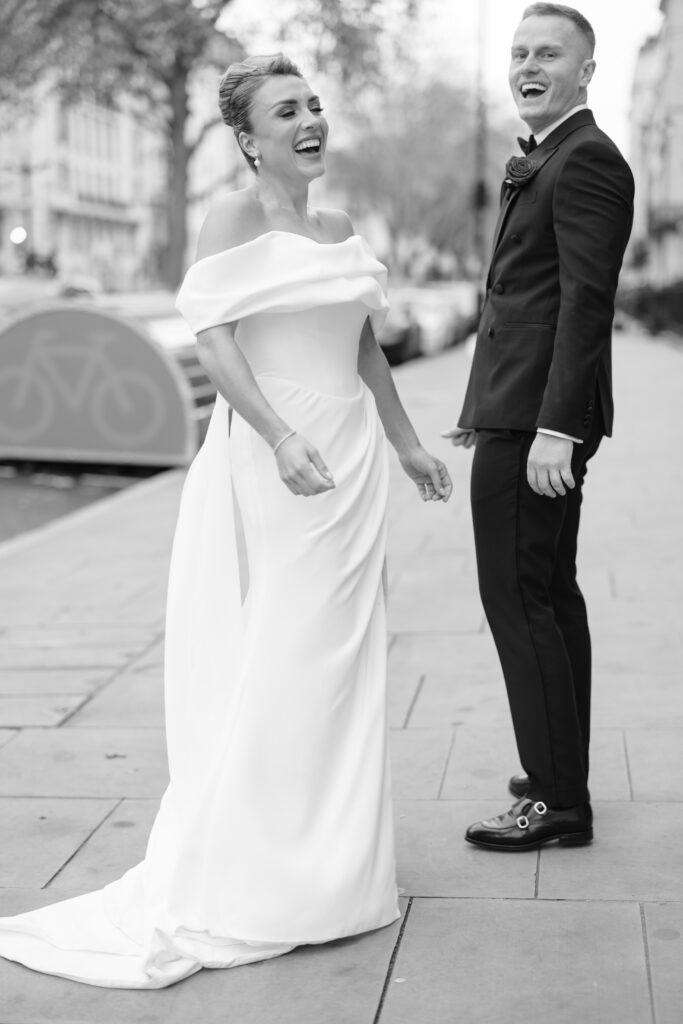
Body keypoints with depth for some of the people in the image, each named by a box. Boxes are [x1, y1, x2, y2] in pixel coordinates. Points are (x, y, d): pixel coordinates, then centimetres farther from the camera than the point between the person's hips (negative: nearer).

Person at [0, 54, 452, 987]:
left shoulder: (340, 228, 14)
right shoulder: (237, 217, -6)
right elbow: (213, 338, -16)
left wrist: (408, 444, 22)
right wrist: (283, 440, -26)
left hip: (351, 463, 7)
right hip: (271, 458, -7)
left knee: (338, 663, 11)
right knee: (266, 669, -2)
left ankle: (326, 864, 24)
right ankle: (240, 882, 10)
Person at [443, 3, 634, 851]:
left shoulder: (586, 160, -12)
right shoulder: (545, 162, 20)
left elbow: (587, 299, -20)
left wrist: (554, 429, -26)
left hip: (537, 420, -11)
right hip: (525, 413, 11)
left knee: (520, 598, -8)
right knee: (549, 593, 16)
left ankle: (557, 799, 1)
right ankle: (560, 773, 28)